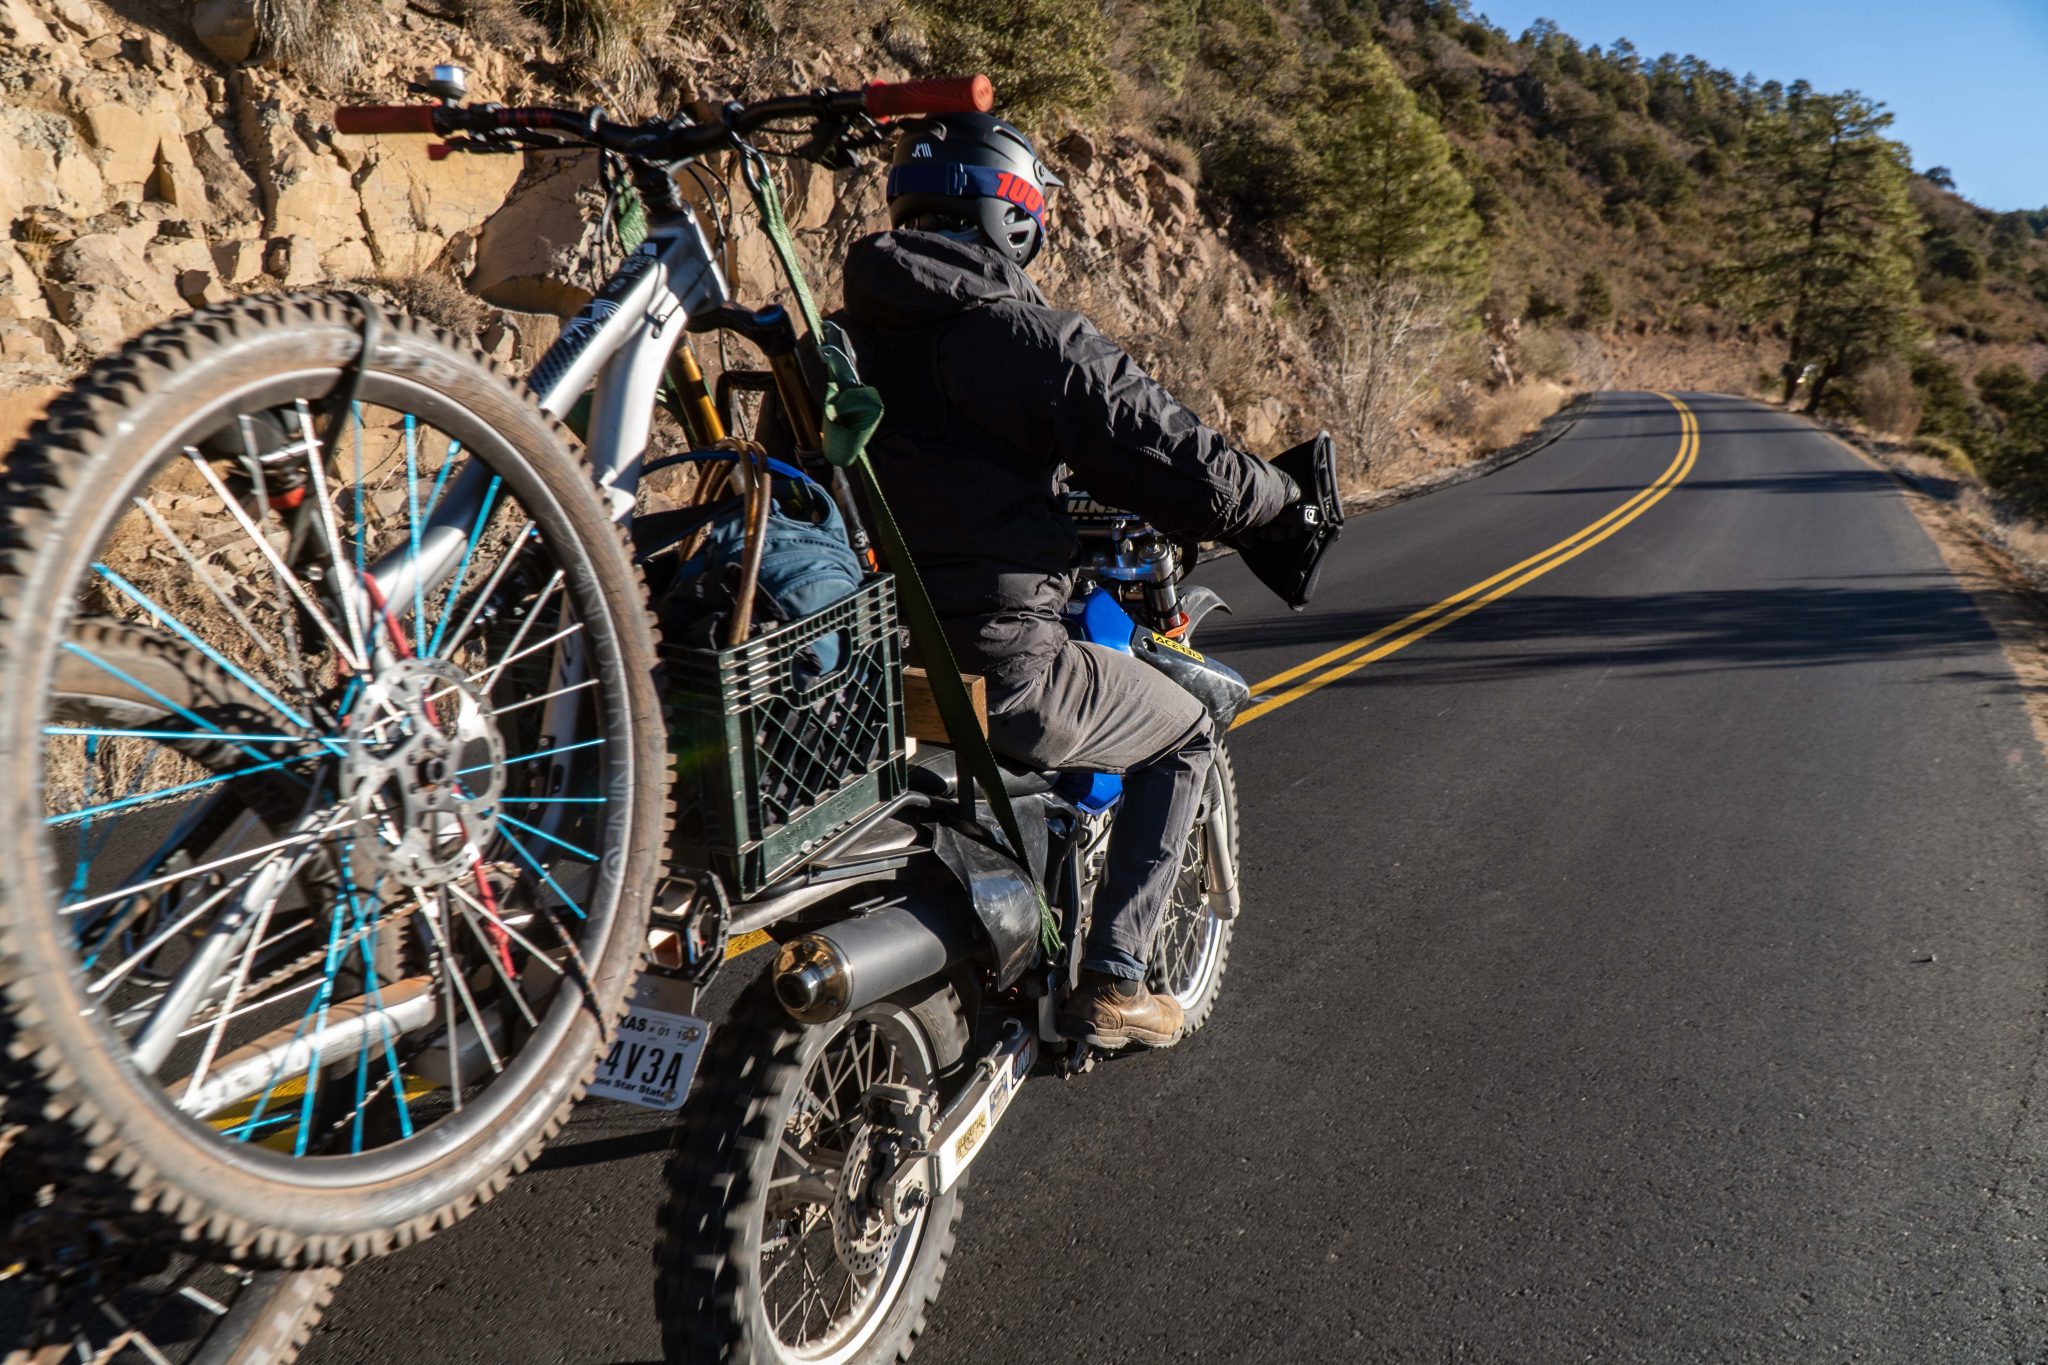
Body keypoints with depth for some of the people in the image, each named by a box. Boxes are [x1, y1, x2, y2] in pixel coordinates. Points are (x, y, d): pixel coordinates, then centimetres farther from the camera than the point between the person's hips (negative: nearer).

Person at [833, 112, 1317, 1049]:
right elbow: (1199, 478, -14)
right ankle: (1110, 980, 15)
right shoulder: (1037, 341, -12)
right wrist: (1281, 493, 10)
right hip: (995, 665, -6)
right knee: (1184, 736, 18)